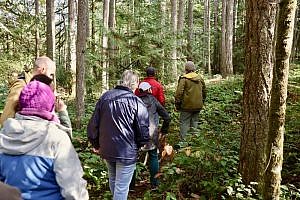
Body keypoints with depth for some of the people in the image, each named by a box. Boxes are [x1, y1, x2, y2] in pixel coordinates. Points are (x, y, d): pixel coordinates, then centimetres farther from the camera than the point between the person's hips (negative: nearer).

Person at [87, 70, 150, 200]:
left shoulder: (105, 97, 0)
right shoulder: (137, 102, -15)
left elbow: (93, 124, 3)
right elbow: (143, 132, -15)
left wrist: (96, 144, 14)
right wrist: (138, 145, 5)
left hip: (106, 150, 6)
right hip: (127, 152, -5)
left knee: (113, 179, 26)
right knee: (122, 186, 7)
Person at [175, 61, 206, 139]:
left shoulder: (184, 78, -11)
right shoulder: (200, 78, 9)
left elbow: (179, 92, -14)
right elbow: (204, 92, 17)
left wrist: (177, 104, -5)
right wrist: (202, 101, 26)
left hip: (187, 106, -6)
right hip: (198, 106, 6)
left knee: (184, 123, 0)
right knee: (194, 122, 15)